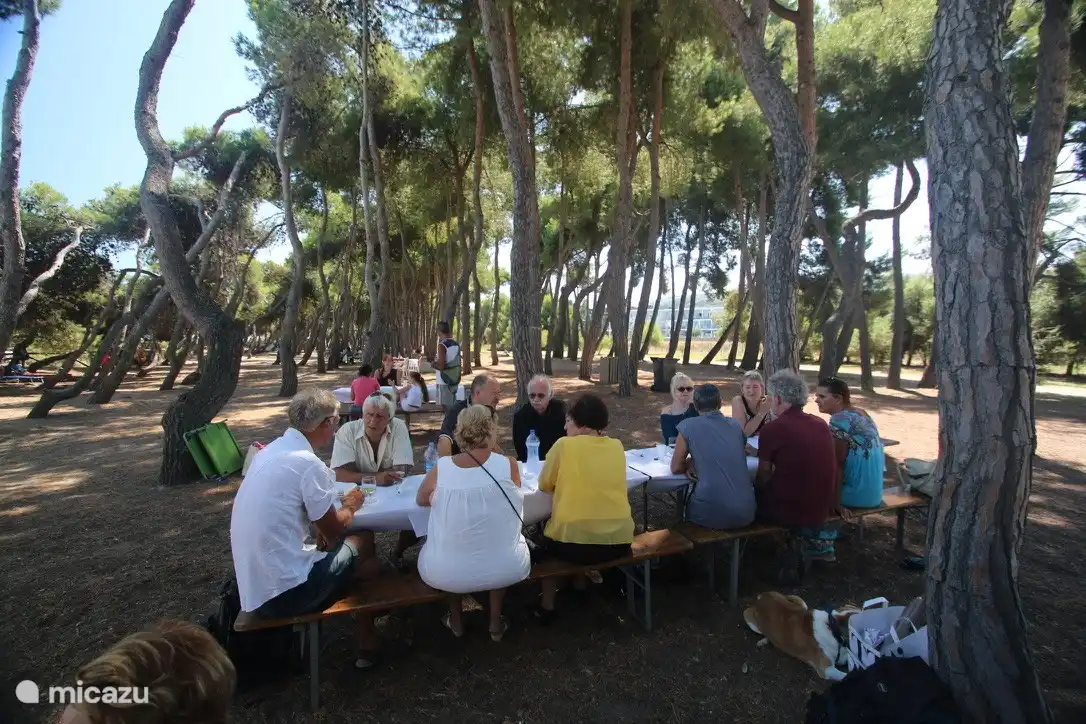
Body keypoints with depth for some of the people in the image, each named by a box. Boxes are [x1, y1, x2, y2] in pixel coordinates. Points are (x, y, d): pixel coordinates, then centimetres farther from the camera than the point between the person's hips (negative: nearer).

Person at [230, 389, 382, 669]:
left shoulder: (270, 451, 5)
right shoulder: (309, 464, -21)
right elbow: (334, 529, -8)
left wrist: (337, 505, 8)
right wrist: (350, 506, 9)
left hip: (252, 587, 8)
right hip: (283, 591, -8)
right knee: (361, 542, 9)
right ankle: (368, 646, 23)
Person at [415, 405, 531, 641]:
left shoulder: (440, 469, -11)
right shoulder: (508, 464, -12)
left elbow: (421, 500, 10)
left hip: (446, 574, 0)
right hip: (505, 569, 0)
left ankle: (455, 620, 38)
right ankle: (496, 622, 34)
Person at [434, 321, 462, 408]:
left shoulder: (442, 345, -15)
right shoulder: (456, 344, 7)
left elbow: (441, 367, -20)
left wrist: (434, 364, -1)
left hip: (444, 381, -7)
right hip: (455, 379, 7)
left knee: (446, 407, -2)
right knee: (452, 406, 15)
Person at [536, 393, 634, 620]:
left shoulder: (565, 445, -8)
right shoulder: (616, 446, 4)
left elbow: (545, 485, 4)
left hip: (574, 543, -4)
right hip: (619, 541, 5)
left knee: (547, 531, 29)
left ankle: (548, 605, 30)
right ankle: (580, 583, 44)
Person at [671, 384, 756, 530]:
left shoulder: (688, 426, -3)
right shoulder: (735, 425, 8)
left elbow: (676, 468, 1)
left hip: (713, 515, -4)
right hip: (746, 512, 4)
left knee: (687, 501, 29)